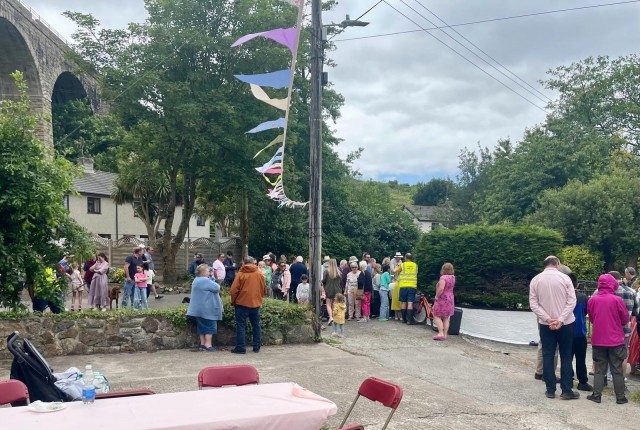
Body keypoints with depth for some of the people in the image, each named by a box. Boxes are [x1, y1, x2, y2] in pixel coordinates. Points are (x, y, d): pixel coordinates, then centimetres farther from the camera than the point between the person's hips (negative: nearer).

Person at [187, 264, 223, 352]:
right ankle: (208, 345, -4)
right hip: (207, 309, -10)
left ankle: (202, 344, 16)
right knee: (210, 326, -3)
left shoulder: (196, 280, 15)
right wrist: (212, 279, 0)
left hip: (199, 308, 10)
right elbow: (216, 288, -17)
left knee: (202, 326, 13)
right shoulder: (205, 280, -20)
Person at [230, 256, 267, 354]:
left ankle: (241, 347, 0)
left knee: (241, 326, 3)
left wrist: (233, 301, 4)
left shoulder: (240, 274, -7)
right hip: (256, 304, 3)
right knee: (256, 326, 13)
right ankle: (256, 347, 16)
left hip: (242, 303, -3)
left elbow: (234, 289, -9)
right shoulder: (259, 274, 3)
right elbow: (264, 289, 10)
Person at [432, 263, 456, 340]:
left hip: (442, 299, -8)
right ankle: (445, 334, 14)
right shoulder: (453, 278, 5)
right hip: (450, 299, 8)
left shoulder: (443, 277, -19)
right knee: (446, 318, 12)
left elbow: (441, 288, -30)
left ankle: (441, 333, -13)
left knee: (437, 316, -2)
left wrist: (437, 296, -16)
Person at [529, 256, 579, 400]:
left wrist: (548, 319, -10)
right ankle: (566, 390, 8)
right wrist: (560, 320, -14)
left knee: (547, 356, 7)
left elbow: (533, 304, -5)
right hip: (566, 324, -1)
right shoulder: (564, 277, -6)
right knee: (566, 357, 6)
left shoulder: (535, 280, 0)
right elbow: (572, 301, -12)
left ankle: (550, 390, 10)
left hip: (545, 325, 2)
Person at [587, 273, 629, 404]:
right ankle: (620, 397, 15)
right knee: (617, 370, 9)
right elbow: (625, 320, -1)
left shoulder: (592, 300, -5)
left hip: (598, 340, 2)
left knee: (599, 370, 12)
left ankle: (596, 395, 11)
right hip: (616, 340, -2)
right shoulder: (617, 300, -12)